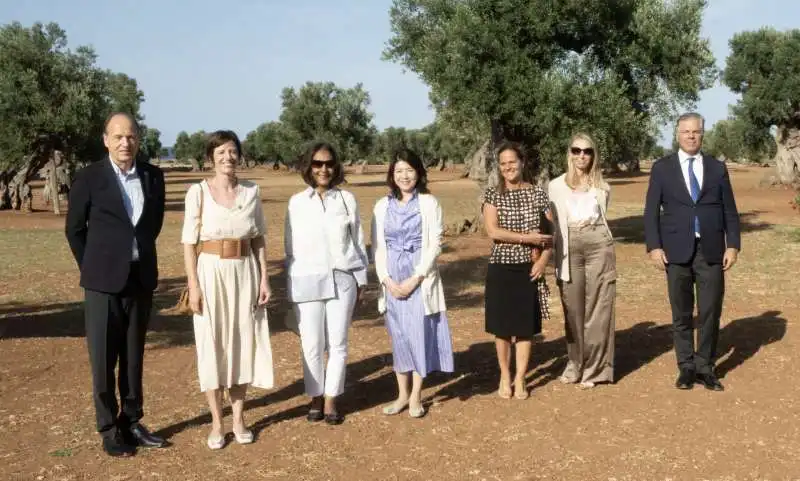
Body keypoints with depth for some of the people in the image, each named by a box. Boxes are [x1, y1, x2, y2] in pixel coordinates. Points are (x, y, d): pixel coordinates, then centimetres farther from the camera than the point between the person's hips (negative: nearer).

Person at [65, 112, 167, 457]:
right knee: (103, 359, 3)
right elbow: (74, 229, 2)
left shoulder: (153, 176, 3)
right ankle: (109, 430, 14)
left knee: (134, 356, 12)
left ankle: (132, 422, 24)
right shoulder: (89, 178, -6)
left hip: (141, 278, 3)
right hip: (104, 281, -3)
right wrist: (92, 268, 4)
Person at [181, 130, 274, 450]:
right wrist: (193, 284, -11)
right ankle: (216, 424, 16)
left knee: (243, 343, 9)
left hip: (245, 273, 3)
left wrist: (264, 278, 2)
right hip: (211, 273, -3)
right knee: (212, 345, 4)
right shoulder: (198, 192, -6)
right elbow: (189, 242, -5)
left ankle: (239, 418, 23)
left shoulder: (252, 191, 3)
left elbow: (259, 238, 8)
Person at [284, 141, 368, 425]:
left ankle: (331, 401, 18)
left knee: (338, 344, 4)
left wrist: (361, 279, 7)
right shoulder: (297, 202, 2)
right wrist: (291, 284, 7)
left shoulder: (347, 199, 2)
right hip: (307, 281, 0)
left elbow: (358, 241, 7)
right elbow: (290, 246, 7)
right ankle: (315, 398, 21)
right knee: (312, 345, 3)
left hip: (341, 280, 0)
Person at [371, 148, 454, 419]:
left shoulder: (429, 203, -1)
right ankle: (402, 394, 18)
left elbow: (435, 244, -6)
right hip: (392, 280, 3)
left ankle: (415, 397, 8)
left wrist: (415, 278, -12)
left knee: (419, 332, -3)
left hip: (421, 277, -3)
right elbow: (377, 246, 6)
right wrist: (386, 279, -7)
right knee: (398, 335, 8)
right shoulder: (382, 206, 8)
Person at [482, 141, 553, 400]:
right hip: (501, 267, 0)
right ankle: (505, 376, 21)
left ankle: (520, 378, 16)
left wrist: (544, 260, -10)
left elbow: (549, 233, 4)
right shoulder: (492, 194, -1)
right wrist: (527, 238, -16)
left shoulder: (538, 194, 2)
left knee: (526, 324, 4)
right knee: (502, 324, 6)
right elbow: (493, 231, -12)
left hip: (529, 268, 1)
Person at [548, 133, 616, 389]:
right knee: (572, 309, 6)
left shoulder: (602, 187, 7)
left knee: (598, 308, 1)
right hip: (569, 249, 0)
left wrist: (591, 234, 11)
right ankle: (575, 364, 19)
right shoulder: (556, 185, 4)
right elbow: (553, 223, 7)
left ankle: (594, 367, 9)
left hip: (599, 246, 0)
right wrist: (556, 255, 3)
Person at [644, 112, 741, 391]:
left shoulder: (717, 168, 10)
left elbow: (730, 210, 8)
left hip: (711, 251, 1)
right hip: (677, 251, -1)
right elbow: (652, 211, 2)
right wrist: (654, 246, -8)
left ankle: (705, 368, 14)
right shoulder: (662, 168, 5)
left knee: (710, 313, 2)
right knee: (681, 314, 6)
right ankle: (686, 368, 16)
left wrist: (733, 245, -1)